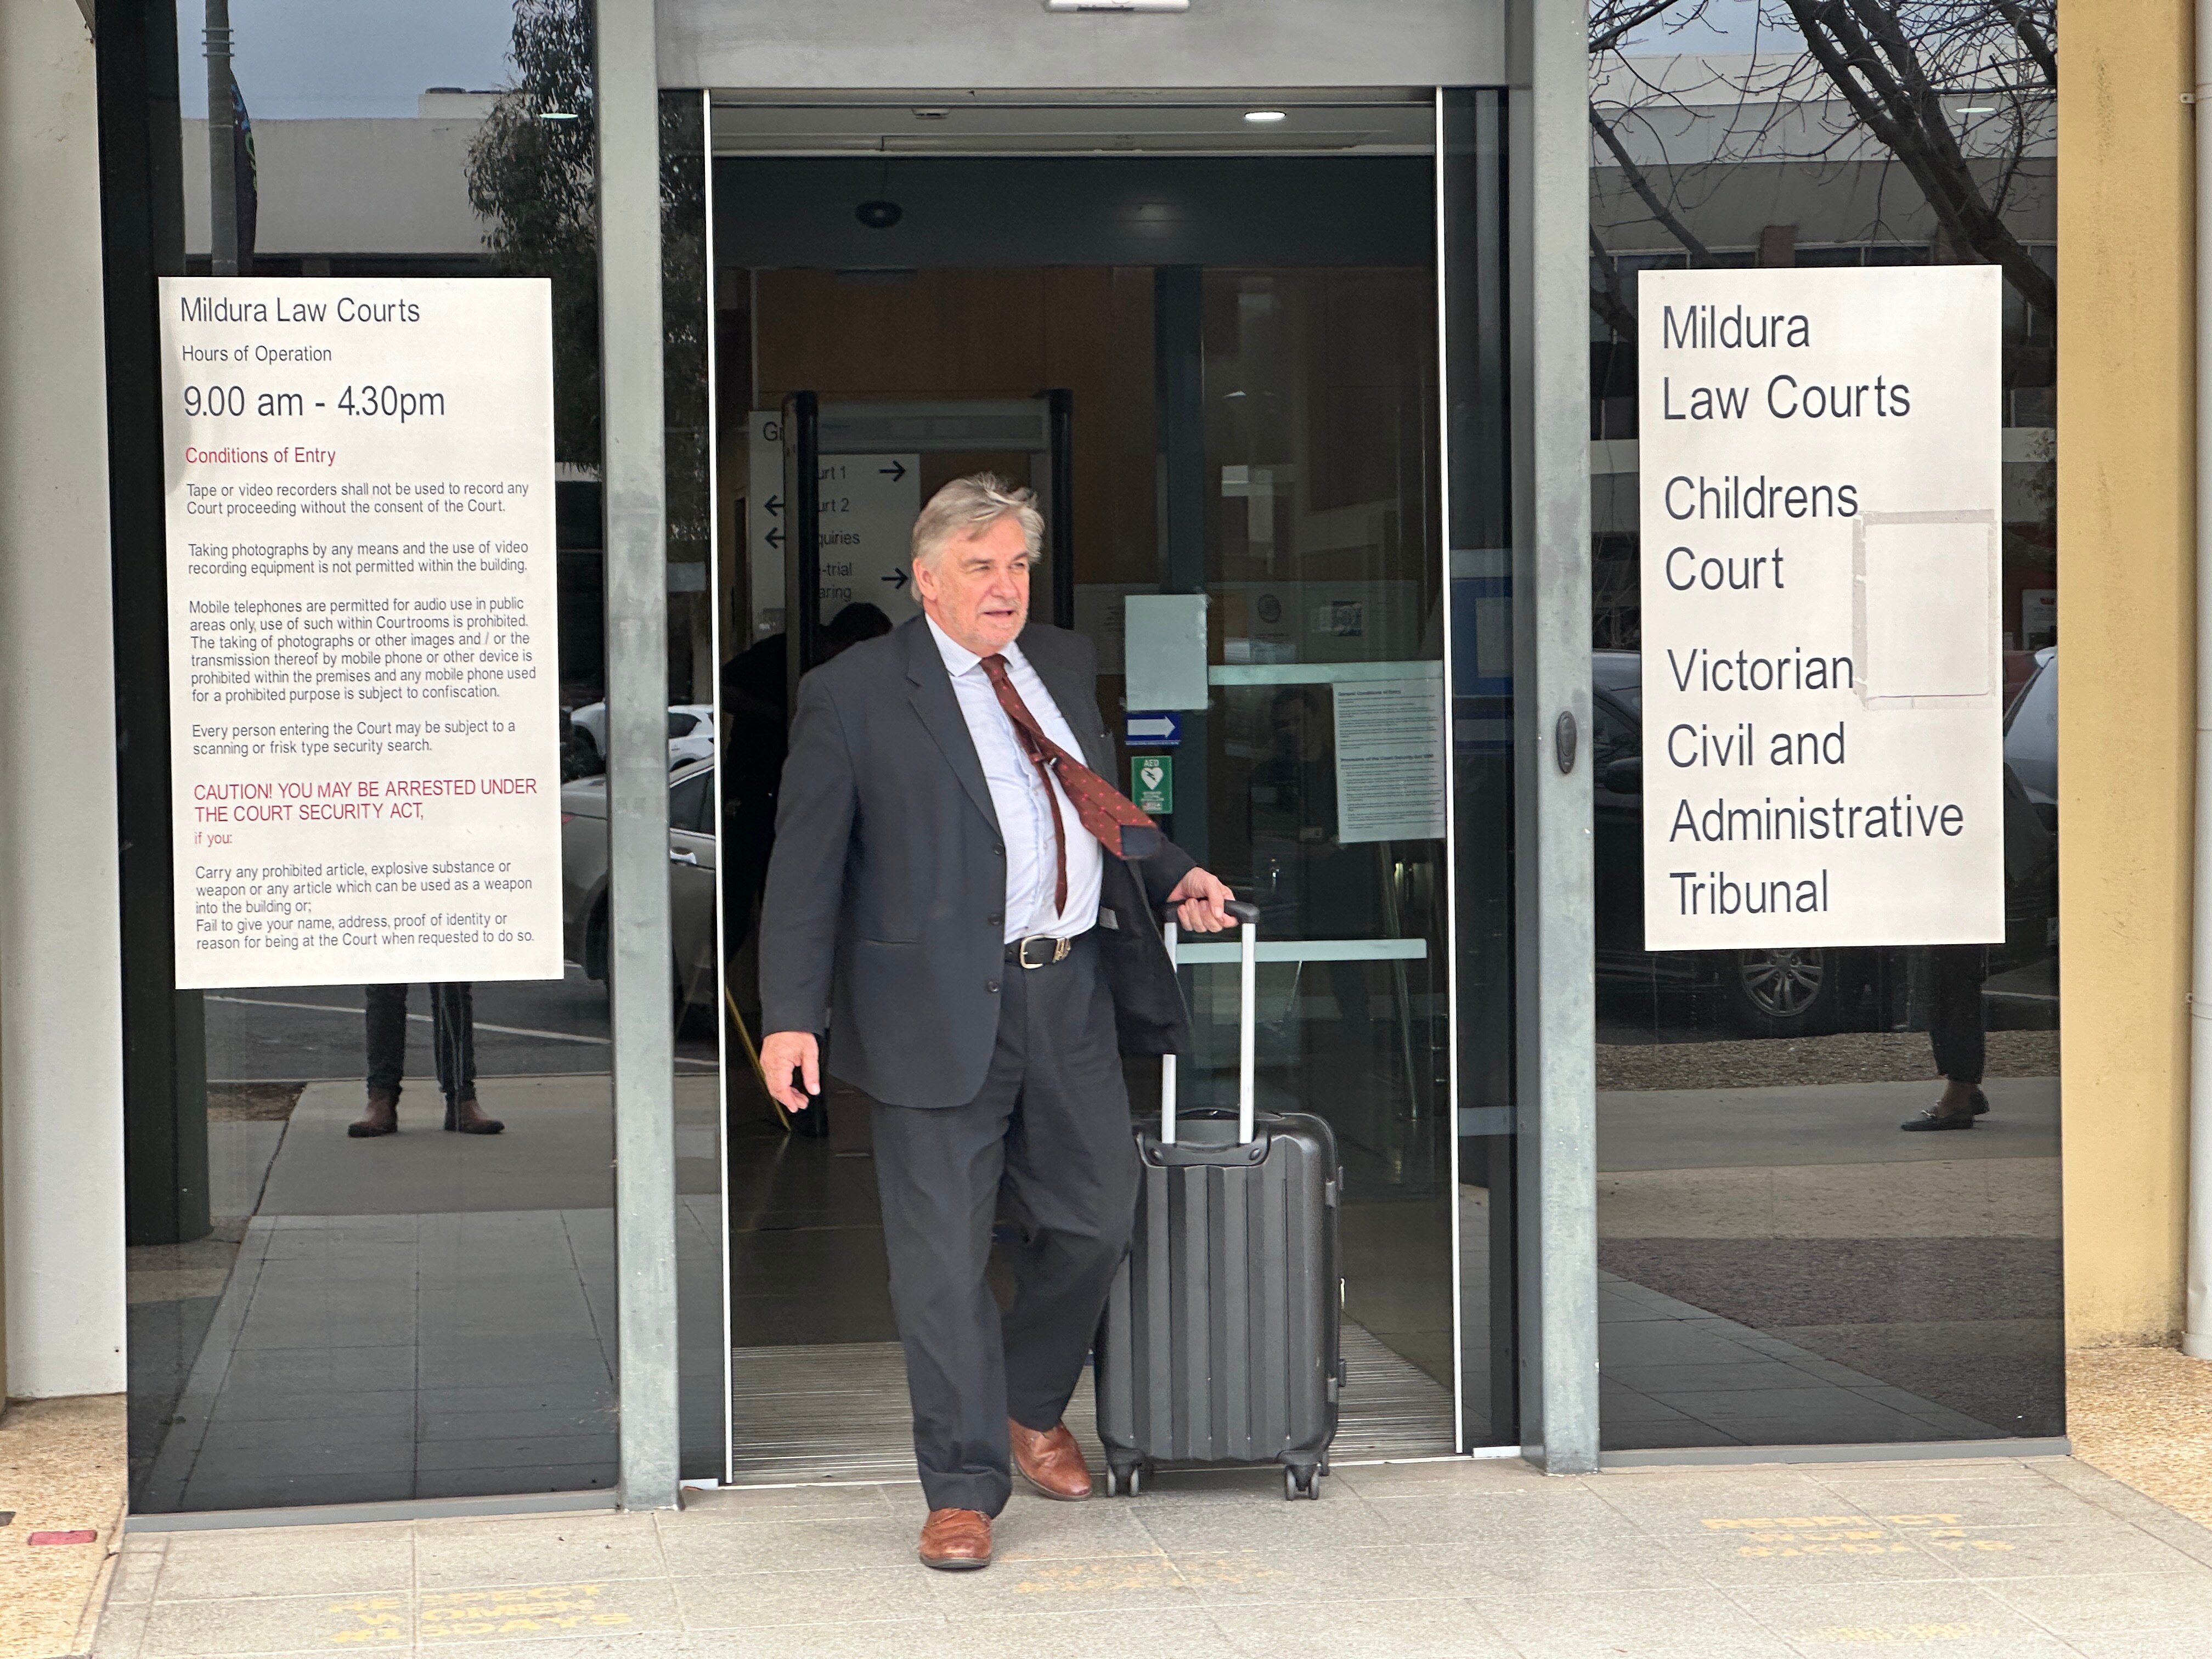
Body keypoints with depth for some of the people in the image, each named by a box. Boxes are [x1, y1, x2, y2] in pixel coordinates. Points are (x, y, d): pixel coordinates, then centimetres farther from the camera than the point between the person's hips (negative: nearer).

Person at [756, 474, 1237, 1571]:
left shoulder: (1064, 665, 15)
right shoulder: (854, 695, -3)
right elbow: (805, 866, -5)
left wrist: (1172, 875, 9)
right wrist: (791, 1016, -13)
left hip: (1073, 995, 6)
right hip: (942, 1011, -5)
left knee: (1095, 1222, 13)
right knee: (943, 1256, -1)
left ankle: (1032, 1411, 38)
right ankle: (963, 1488, 11)